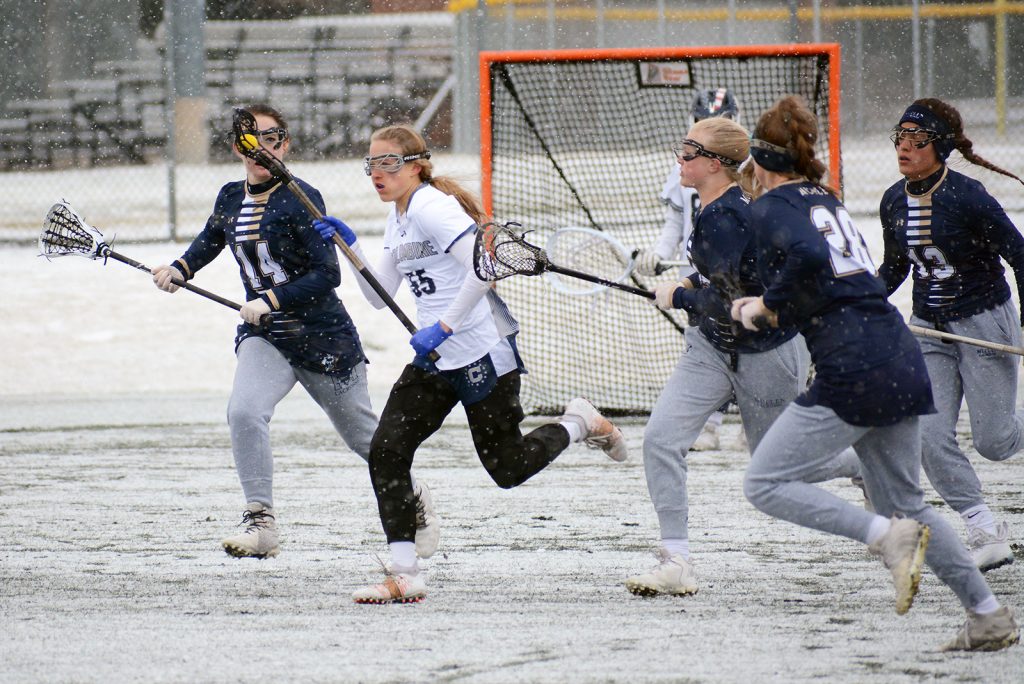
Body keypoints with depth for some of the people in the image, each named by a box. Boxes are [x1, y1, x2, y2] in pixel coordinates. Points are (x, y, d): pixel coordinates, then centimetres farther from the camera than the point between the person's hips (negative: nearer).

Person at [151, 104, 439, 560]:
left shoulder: (300, 199, -15)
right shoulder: (230, 198, 3)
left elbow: (327, 275, -19)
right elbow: (211, 239, 26)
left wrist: (271, 300, -26)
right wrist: (180, 270, 8)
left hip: (324, 338, -4)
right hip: (263, 337, 4)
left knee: (362, 434, 12)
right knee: (244, 411, -25)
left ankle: (416, 501, 40)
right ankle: (261, 524, -22)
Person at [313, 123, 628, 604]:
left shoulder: (432, 206, -17)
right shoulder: (398, 217, 13)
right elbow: (381, 295, 15)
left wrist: (441, 329, -25)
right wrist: (348, 246, 4)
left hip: (484, 355, -9)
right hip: (437, 361, 9)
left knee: (506, 469, 1)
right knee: (386, 451, -6)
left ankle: (580, 424, 29)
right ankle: (403, 575, -5)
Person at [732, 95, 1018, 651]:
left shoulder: (772, 206, -4)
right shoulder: (827, 201, 20)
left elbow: (808, 256, -24)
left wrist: (770, 303, -10)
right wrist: (768, 307, 24)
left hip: (853, 370, -8)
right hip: (903, 362, 8)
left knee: (765, 484, -1)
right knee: (903, 500, 20)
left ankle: (887, 535, -14)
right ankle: (989, 616, 18)